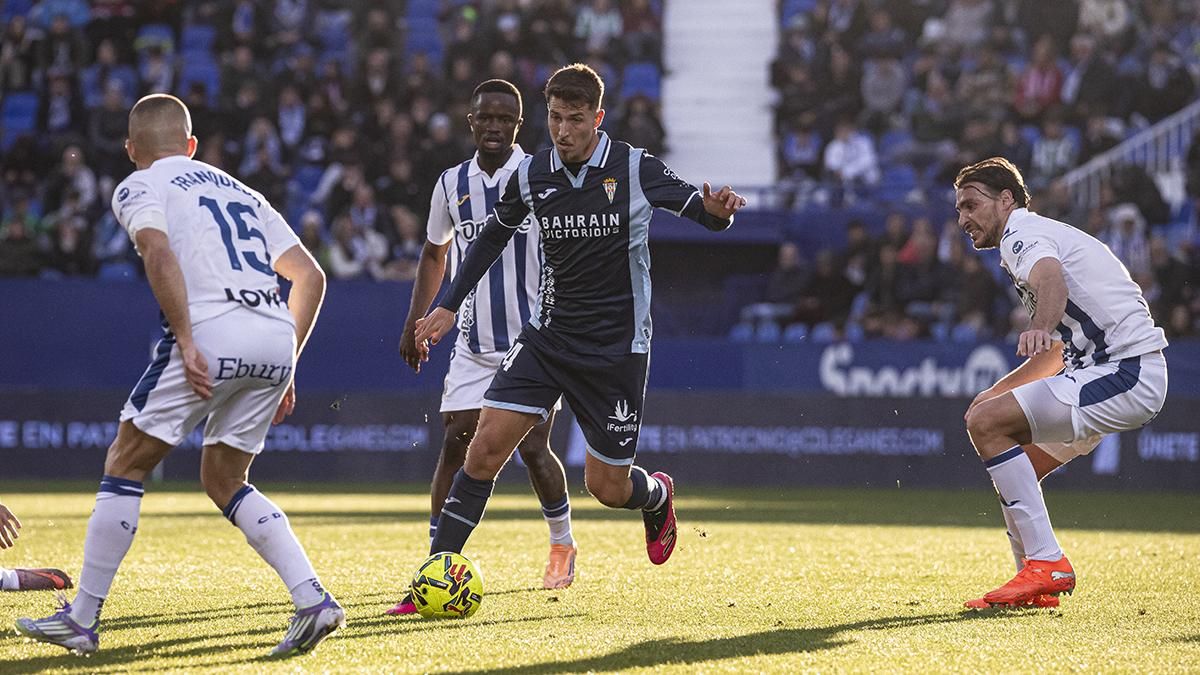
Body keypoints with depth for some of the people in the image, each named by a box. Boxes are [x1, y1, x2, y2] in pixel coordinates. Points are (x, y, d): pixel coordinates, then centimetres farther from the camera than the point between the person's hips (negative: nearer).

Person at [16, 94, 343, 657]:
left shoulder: (138, 188, 11)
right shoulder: (240, 192, 29)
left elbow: (159, 254, -11)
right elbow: (311, 277, 24)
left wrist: (186, 343, -16)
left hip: (213, 330, -6)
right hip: (277, 338, 6)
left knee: (125, 466, 8)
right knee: (224, 480, 19)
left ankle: (82, 618, 9)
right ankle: (313, 600, 3)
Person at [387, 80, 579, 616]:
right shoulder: (451, 184, 6)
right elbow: (435, 253, 21)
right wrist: (416, 319, 15)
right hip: (474, 344, 3)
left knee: (532, 447, -6)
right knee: (456, 445, -6)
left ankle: (562, 543, 22)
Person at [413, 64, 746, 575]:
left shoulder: (635, 169, -11)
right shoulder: (530, 175, -1)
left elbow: (704, 213, -6)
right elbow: (493, 236, 15)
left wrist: (717, 210, -31)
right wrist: (449, 306, 14)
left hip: (617, 346, -2)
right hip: (548, 336, 3)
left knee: (607, 487, 4)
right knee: (487, 442, -14)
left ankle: (657, 495, 42)